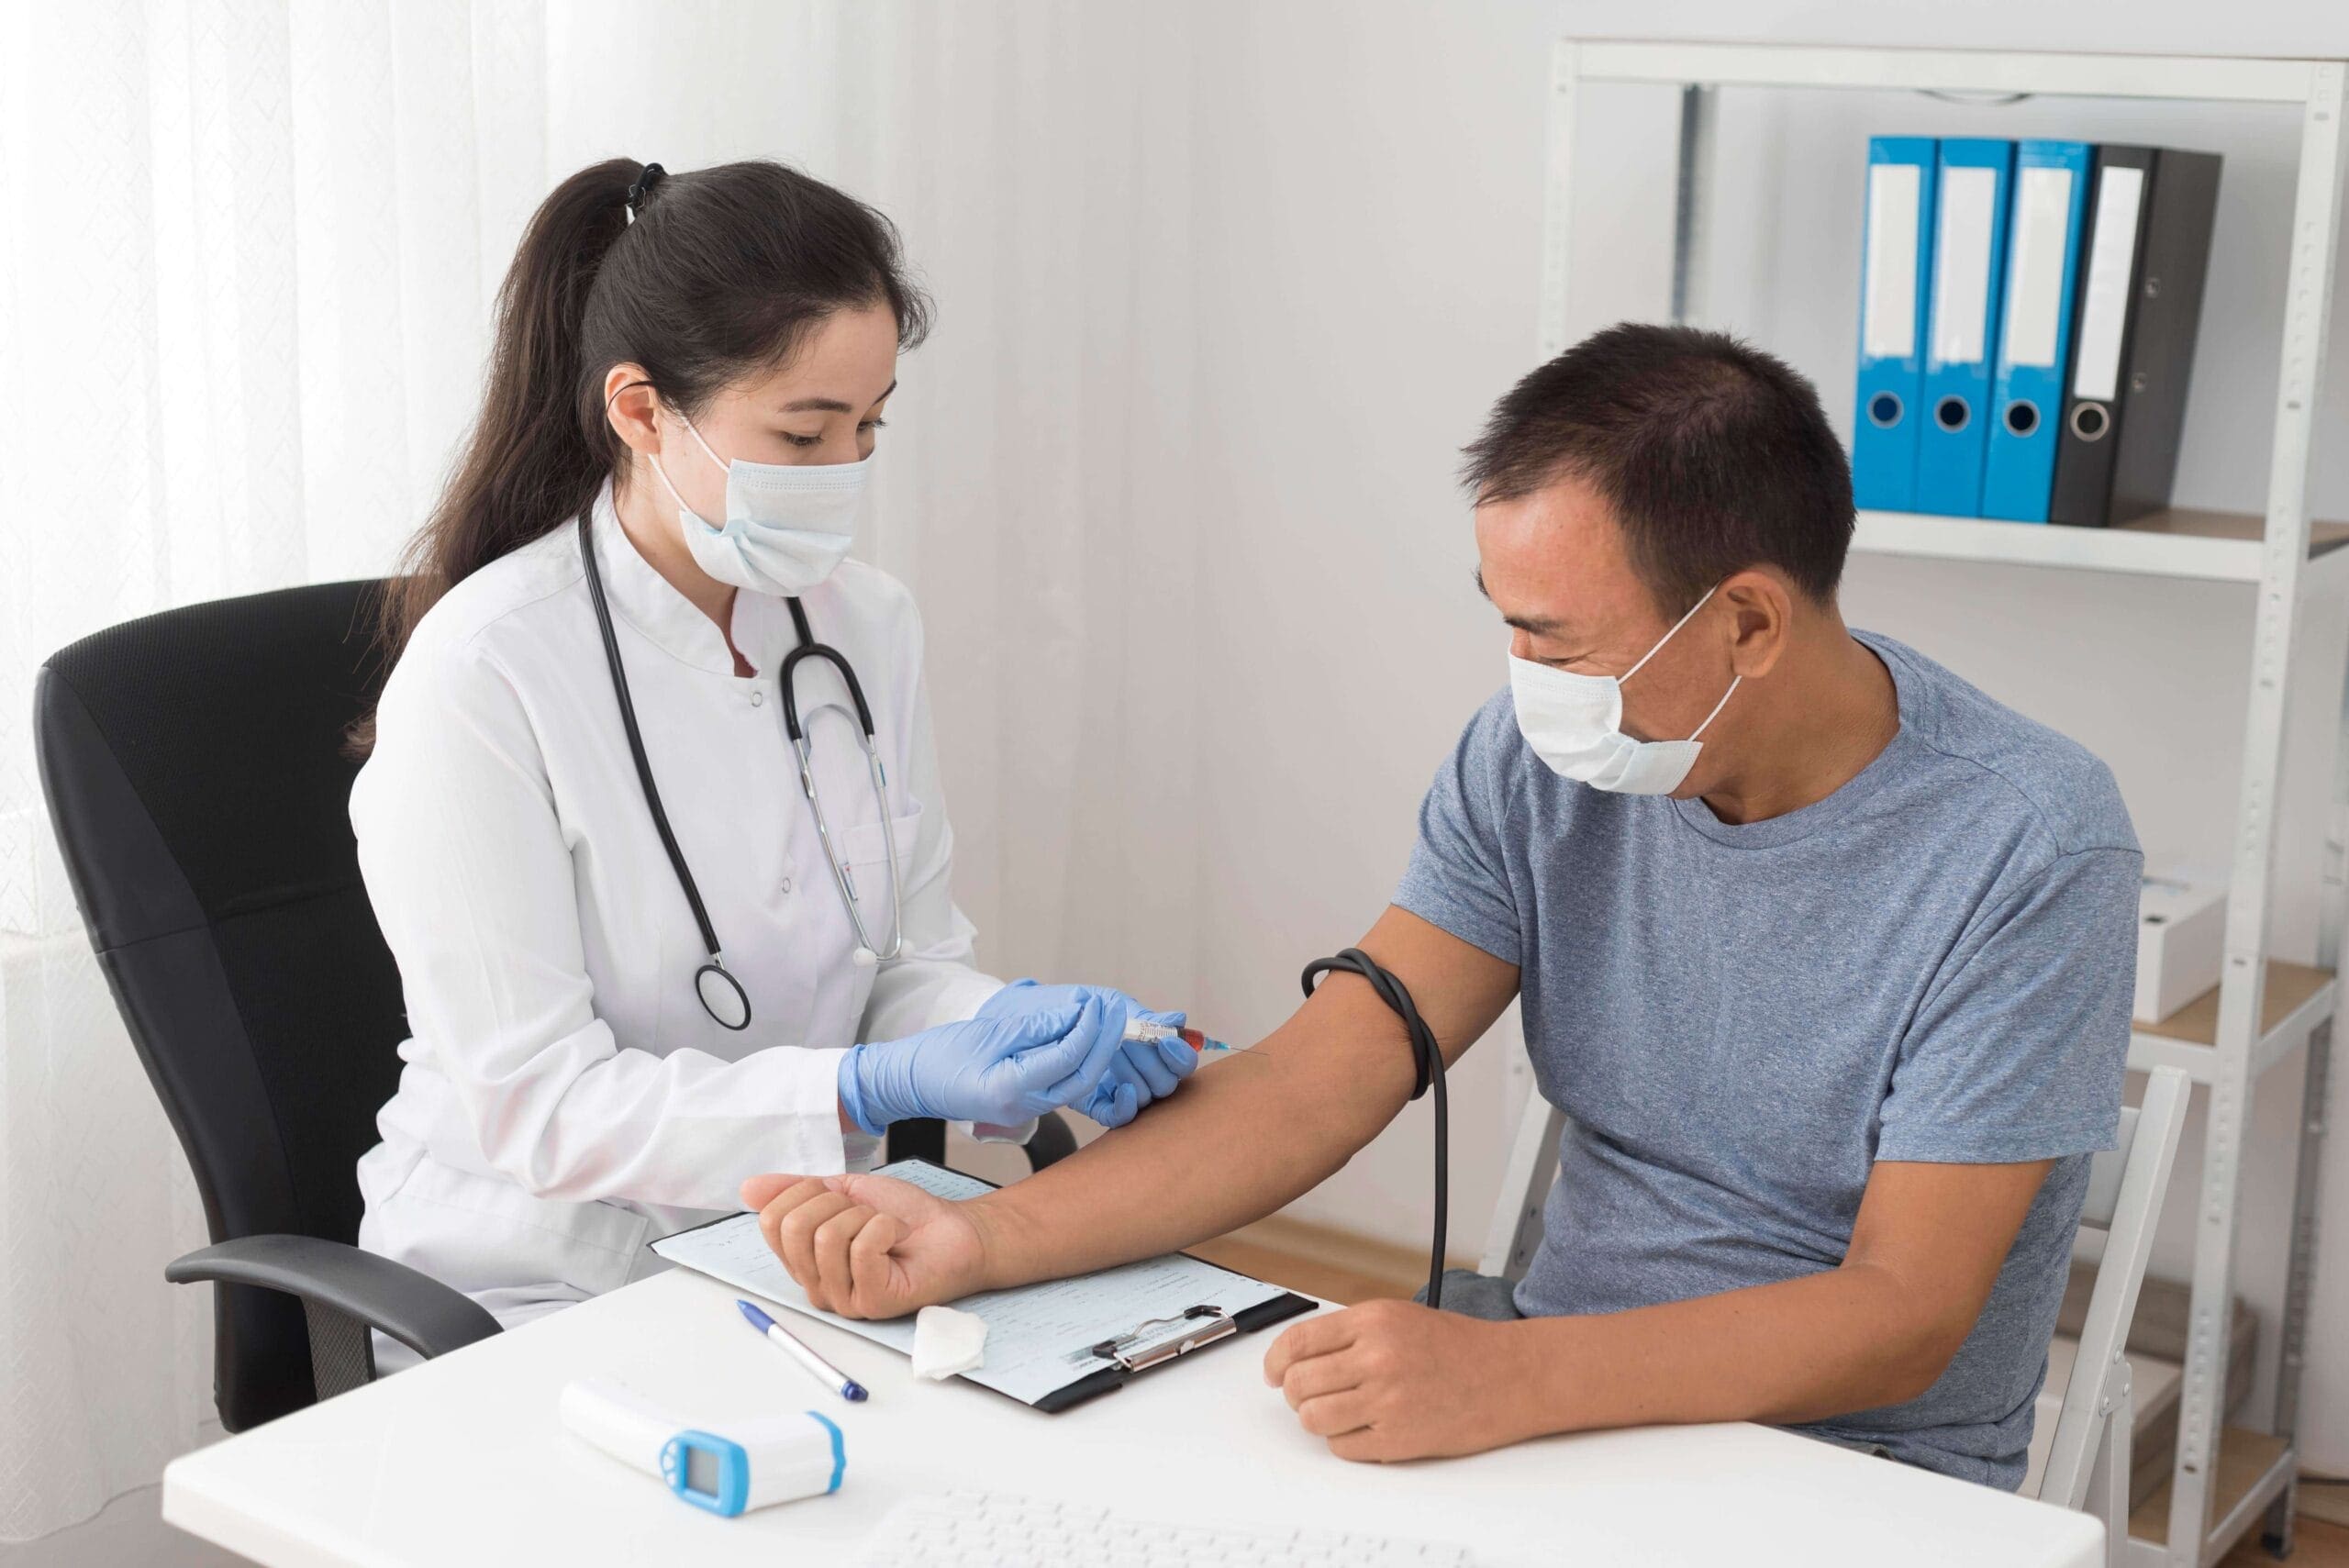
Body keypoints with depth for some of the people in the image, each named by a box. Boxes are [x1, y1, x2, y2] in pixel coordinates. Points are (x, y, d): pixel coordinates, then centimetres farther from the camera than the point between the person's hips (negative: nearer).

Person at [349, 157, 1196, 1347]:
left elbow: (910, 964, 8)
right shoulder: (482, 674, -17)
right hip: (544, 1303, -5)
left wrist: (1014, 1029, -14)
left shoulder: (866, 625, 2)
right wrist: (873, 1092, -28)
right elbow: (534, 1105, -19)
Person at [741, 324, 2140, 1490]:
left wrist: (1505, 1378, -35)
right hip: (1561, 1384, 4)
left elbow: (1902, 1313, -21)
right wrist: (981, 1242, -21)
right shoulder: (1539, 759, -3)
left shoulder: (2031, 847, -18)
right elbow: (1324, 1079, -7)